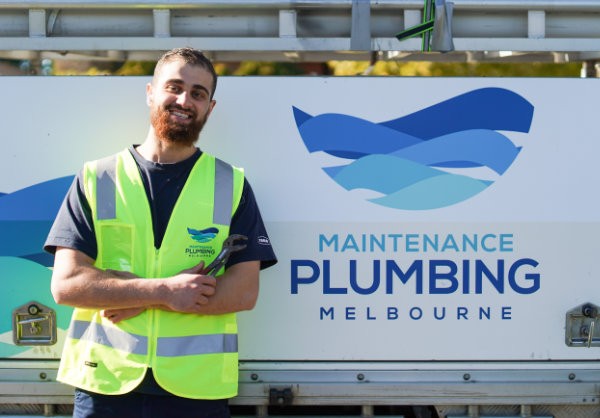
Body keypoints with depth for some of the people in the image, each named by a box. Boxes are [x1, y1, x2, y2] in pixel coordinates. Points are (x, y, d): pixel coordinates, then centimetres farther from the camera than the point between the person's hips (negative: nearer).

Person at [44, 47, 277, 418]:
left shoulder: (232, 185, 6)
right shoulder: (96, 179, 6)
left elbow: (244, 292, -4)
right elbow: (66, 284, -3)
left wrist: (137, 300, -12)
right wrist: (164, 290, -15)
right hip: (104, 386, 0)